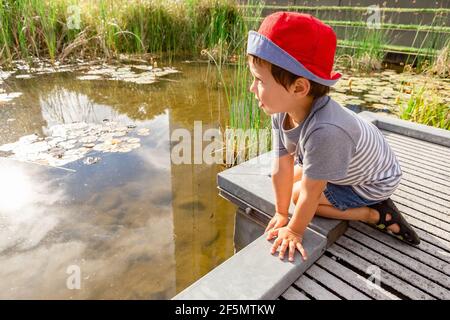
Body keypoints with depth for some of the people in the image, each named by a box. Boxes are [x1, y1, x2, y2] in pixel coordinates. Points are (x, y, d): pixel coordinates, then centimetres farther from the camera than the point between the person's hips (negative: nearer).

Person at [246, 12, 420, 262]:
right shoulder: (282, 112, -22)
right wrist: (281, 214, -5)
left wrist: (294, 230, -16)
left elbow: (310, 194, -32)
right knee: (294, 176, 11)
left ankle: (375, 214, 0)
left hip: (373, 182, -7)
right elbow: (282, 169, -14)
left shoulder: (324, 131, -46)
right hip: (351, 166, 7)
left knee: (298, 194, -11)